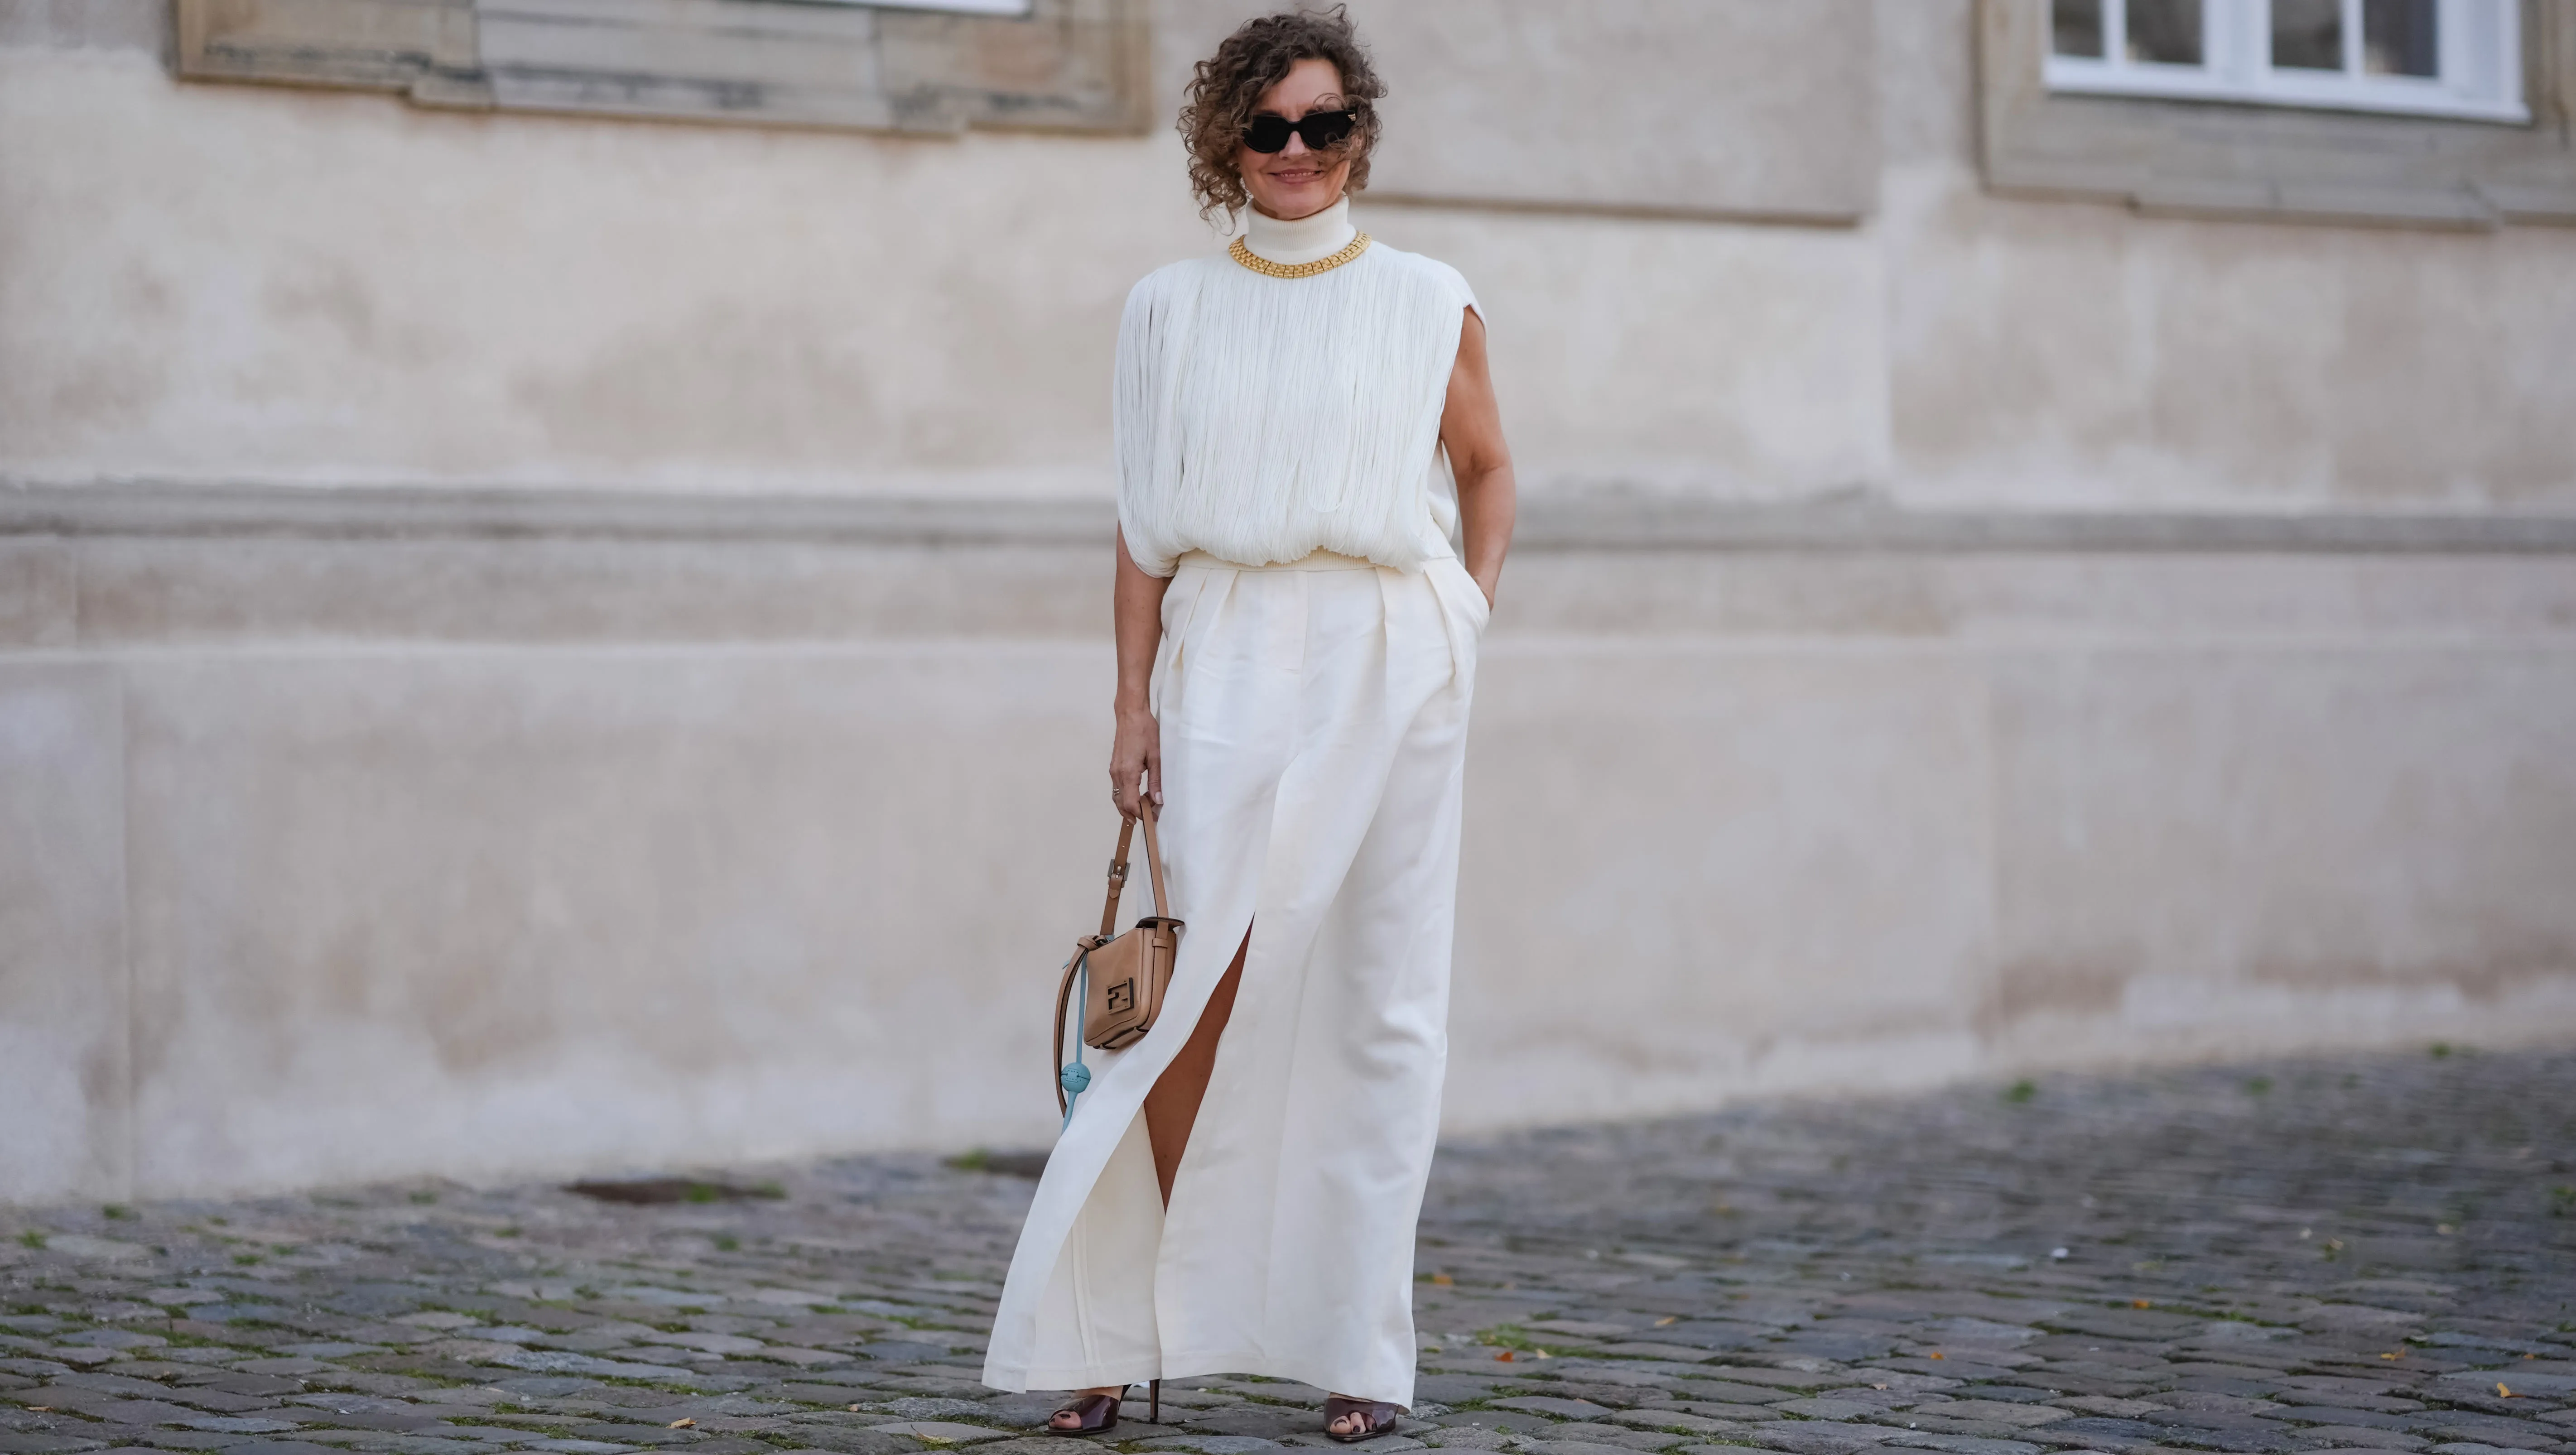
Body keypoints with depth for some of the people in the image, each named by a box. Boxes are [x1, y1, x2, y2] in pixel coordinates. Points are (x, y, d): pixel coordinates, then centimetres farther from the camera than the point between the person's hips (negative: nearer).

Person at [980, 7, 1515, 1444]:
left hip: (1387, 663, 0)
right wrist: (1136, 703, 2)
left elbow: (1487, 467, 17)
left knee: (1377, 999, 1)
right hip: (1228, 663, 0)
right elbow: (1147, 522, 8)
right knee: (1201, 982, -9)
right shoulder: (1173, 310, 9)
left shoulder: (1430, 304, 7)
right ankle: (1121, 1328, -2)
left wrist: (1475, 615, 2)